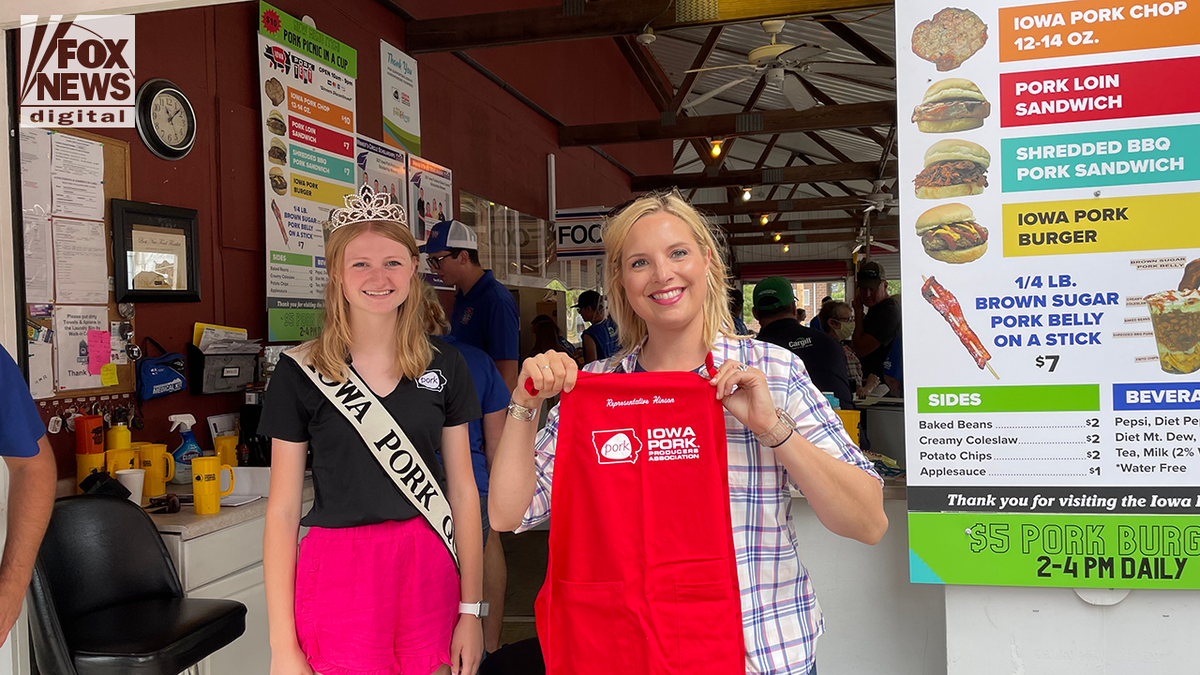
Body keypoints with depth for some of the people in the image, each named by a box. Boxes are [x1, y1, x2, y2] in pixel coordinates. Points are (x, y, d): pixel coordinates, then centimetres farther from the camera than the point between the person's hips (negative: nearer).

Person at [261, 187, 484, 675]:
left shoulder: (444, 366, 2)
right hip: (338, 575, -2)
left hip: (429, 575, 2)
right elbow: (282, 511, -2)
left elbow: (462, 490, 5)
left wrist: (471, 610, 3)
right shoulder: (301, 372, -3)